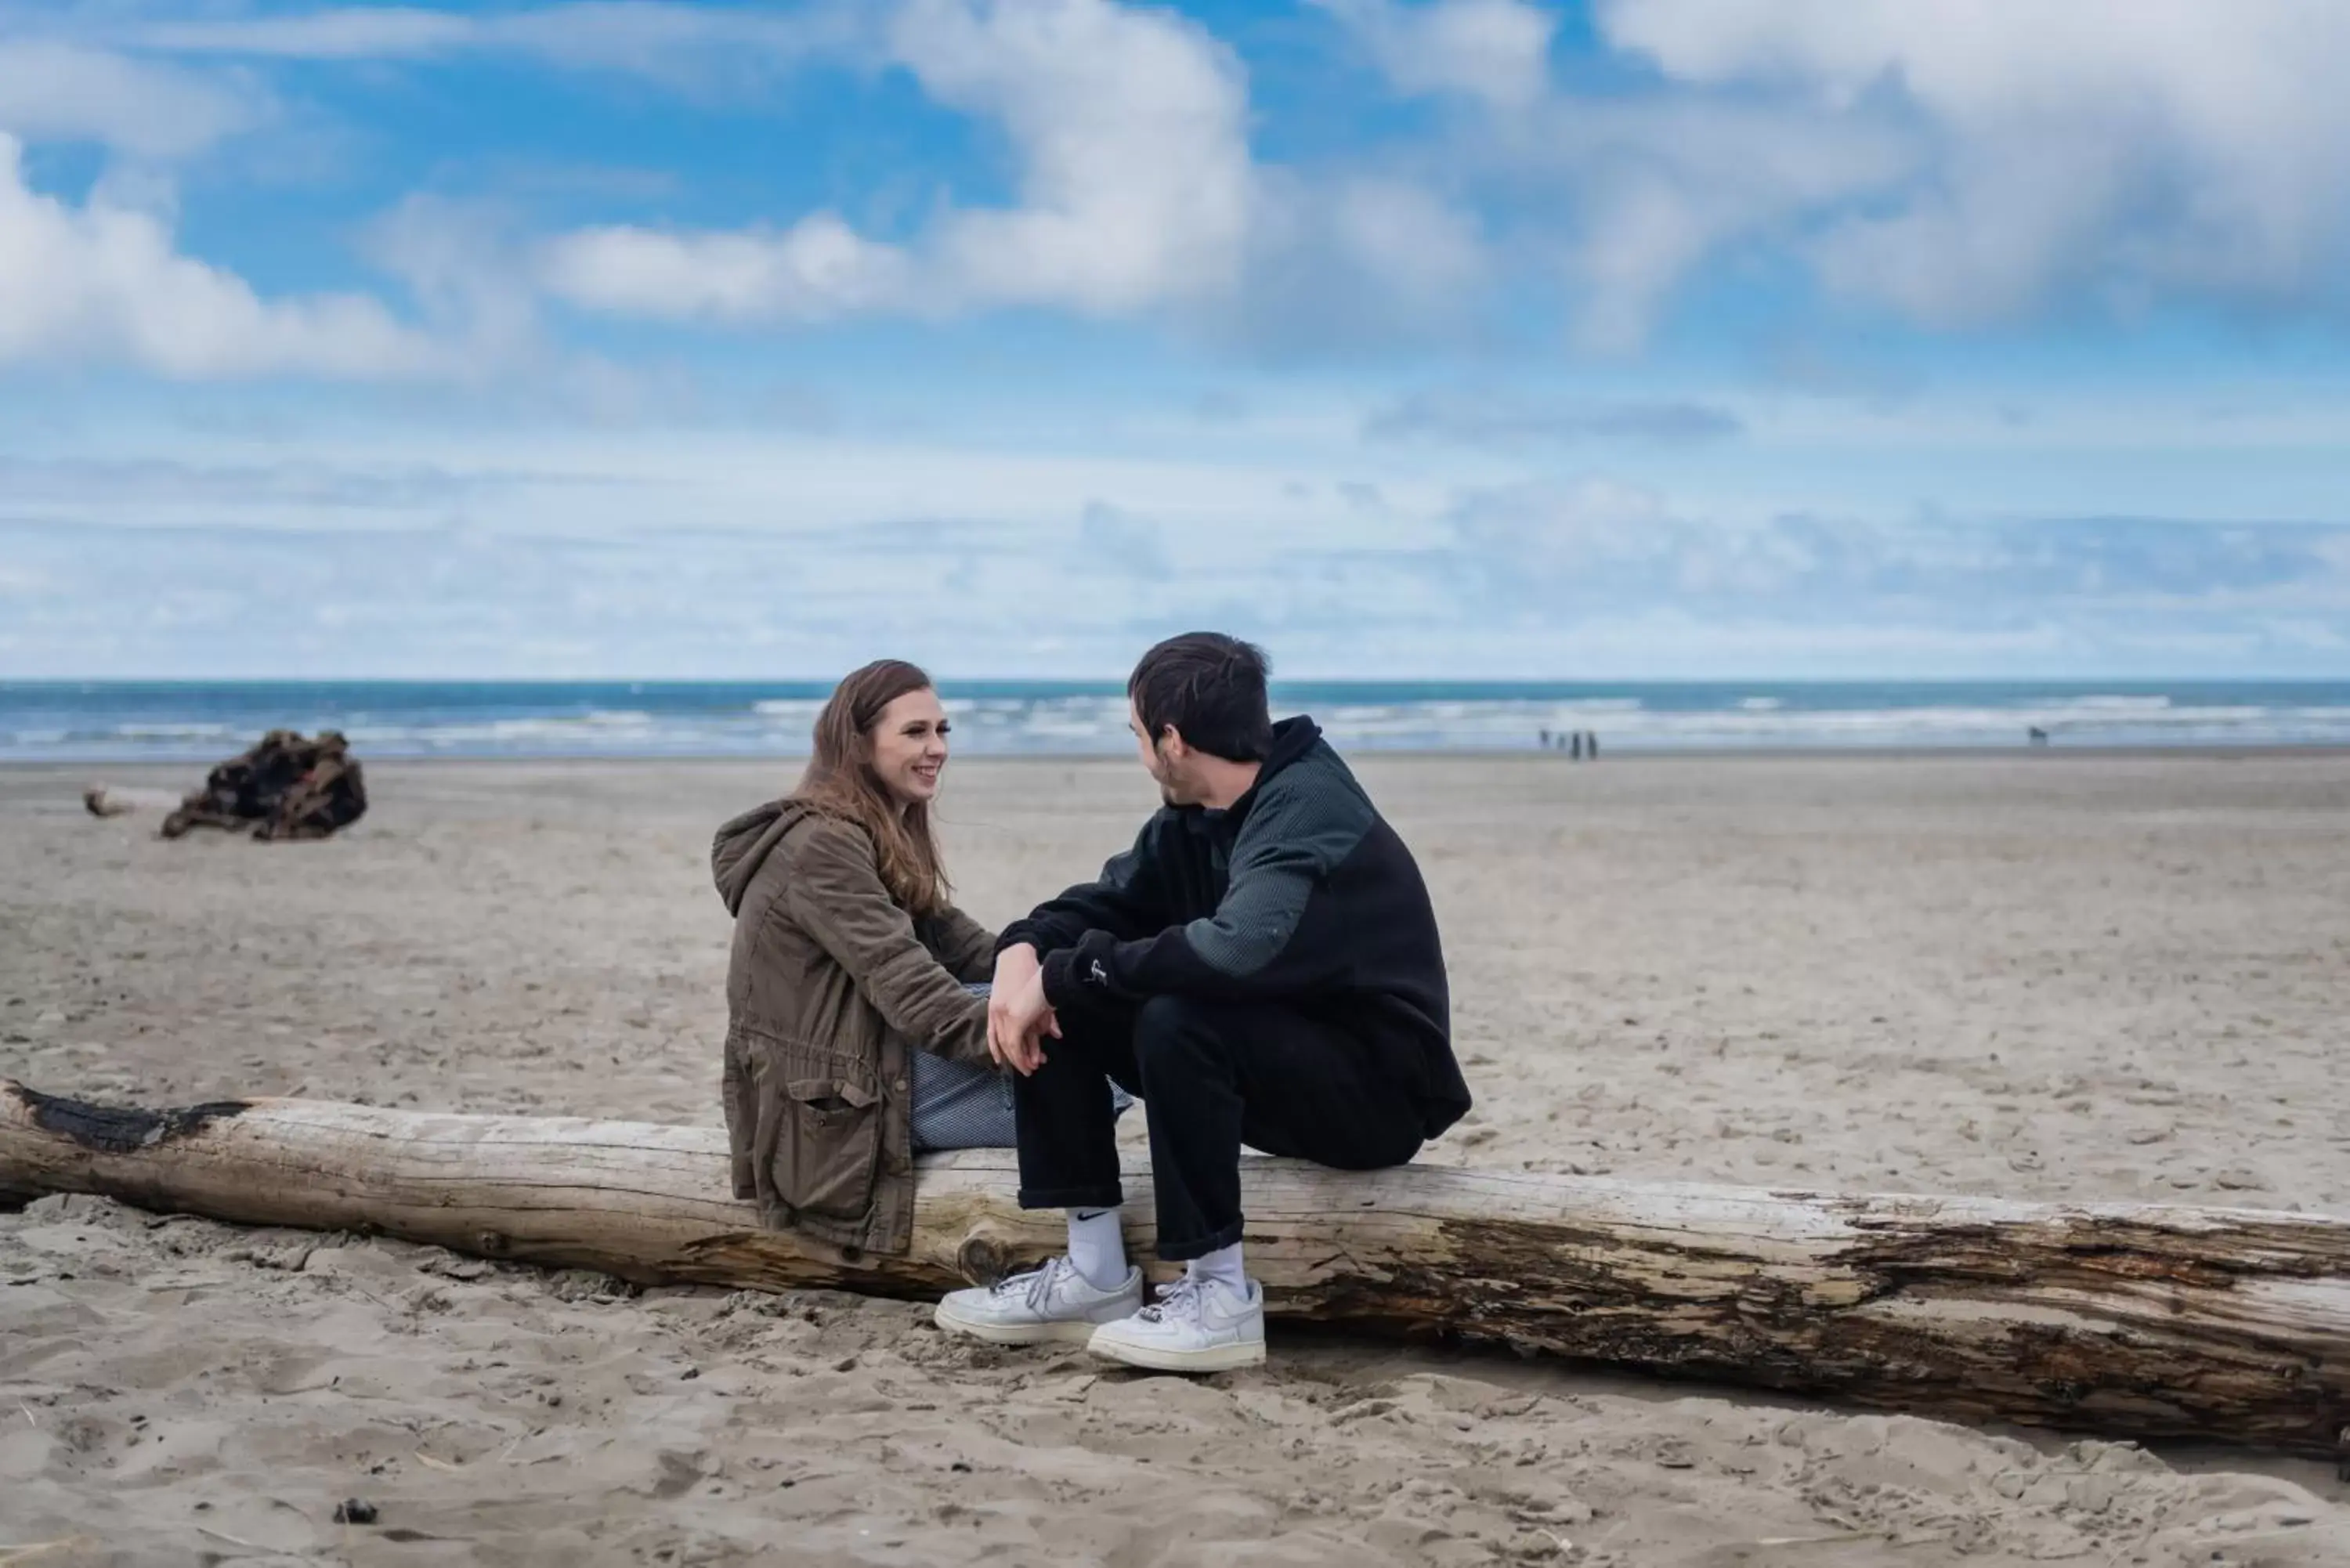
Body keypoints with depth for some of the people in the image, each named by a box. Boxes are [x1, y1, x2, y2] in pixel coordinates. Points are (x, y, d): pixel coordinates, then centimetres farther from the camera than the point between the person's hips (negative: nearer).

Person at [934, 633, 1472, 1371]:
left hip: (1378, 1089, -9)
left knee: (1177, 1019, -34)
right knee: (1055, 1008, -1)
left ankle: (1221, 1297, -22)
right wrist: (1024, 952, -13)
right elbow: (1104, 902, 11)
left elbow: (1237, 950, -38)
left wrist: (1062, 973, -28)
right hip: (1278, 1062, 9)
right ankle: (1095, 1273, 0)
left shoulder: (1309, 811, -22)